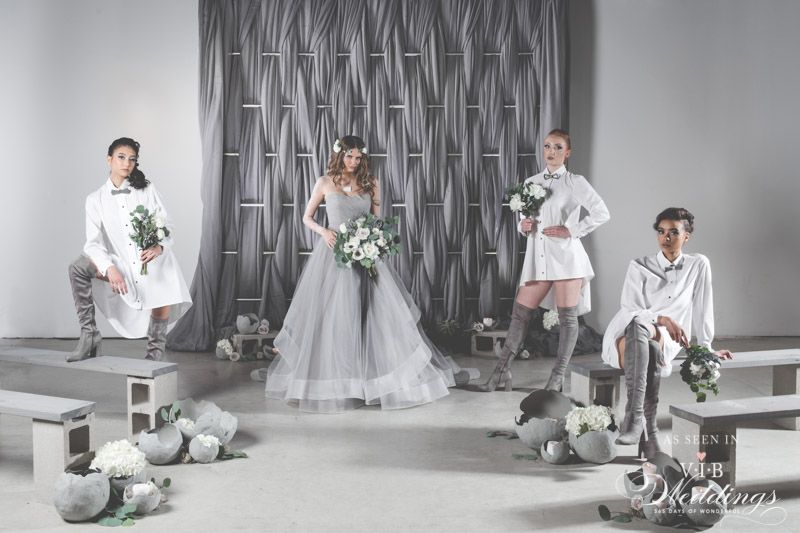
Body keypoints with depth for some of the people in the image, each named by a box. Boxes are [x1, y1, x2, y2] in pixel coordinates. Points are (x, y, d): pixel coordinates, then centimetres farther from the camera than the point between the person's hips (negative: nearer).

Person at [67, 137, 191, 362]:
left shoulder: (147, 189, 4)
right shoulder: (96, 199, 4)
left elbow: (166, 225, 1)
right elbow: (94, 242, -5)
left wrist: (159, 246, -22)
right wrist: (110, 268, -24)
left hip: (155, 262, -1)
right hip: (122, 267, 1)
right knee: (78, 267, -19)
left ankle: (154, 352, 11)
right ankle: (89, 334, -11)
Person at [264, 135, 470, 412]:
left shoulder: (370, 184, 7)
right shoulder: (325, 183, 2)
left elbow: (377, 221, 11)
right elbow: (307, 217, 8)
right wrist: (323, 231, -10)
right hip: (333, 254, -2)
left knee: (382, 311, -2)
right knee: (330, 317, 1)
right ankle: (330, 379, 15)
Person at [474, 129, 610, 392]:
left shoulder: (575, 182, -2)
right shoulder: (530, 182, 12)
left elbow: (601, 213, -6)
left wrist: (571, 230, -12)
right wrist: (523, 226, -2)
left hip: (565, 255, -4)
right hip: (537, 257, 4)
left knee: (567, 318, 2)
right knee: (520, 313, 4)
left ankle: (557, 377, 11)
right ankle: (502, 370, 10)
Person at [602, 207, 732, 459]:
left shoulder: (698, 265, 9)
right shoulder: (639, 267, 6)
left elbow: (702, 309, 13)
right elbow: (629, 310, -3)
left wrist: (706, 348, 17)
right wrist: (663, 318, -18)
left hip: (665, 338, 0)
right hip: (625, 336, 0)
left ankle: (635, 416, -44)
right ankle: (648, 433, -45)